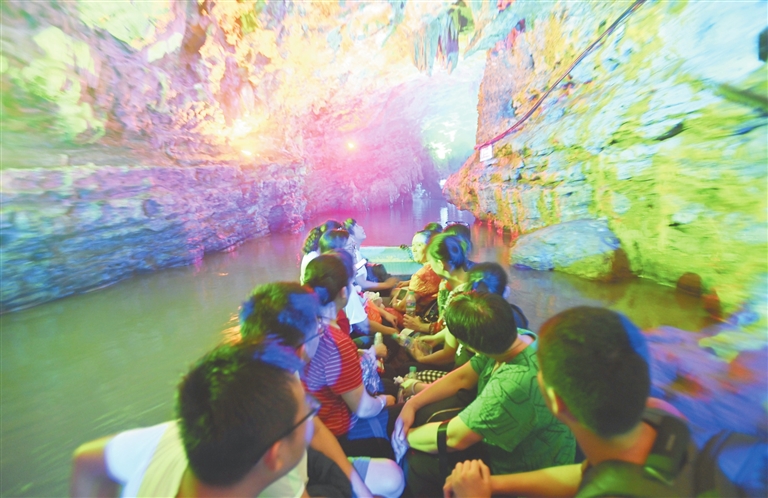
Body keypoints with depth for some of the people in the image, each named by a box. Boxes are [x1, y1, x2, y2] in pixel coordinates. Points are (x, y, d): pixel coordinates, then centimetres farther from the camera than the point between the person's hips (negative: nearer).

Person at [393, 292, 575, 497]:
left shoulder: (516, 385, -40)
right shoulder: (506, 342, -15)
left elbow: (453, 437, -30)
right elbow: (461, 377, -2)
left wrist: (407, 436, -12)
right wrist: (412, 404, -8)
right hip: (500, 438, 7)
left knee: (419, 463, -9)